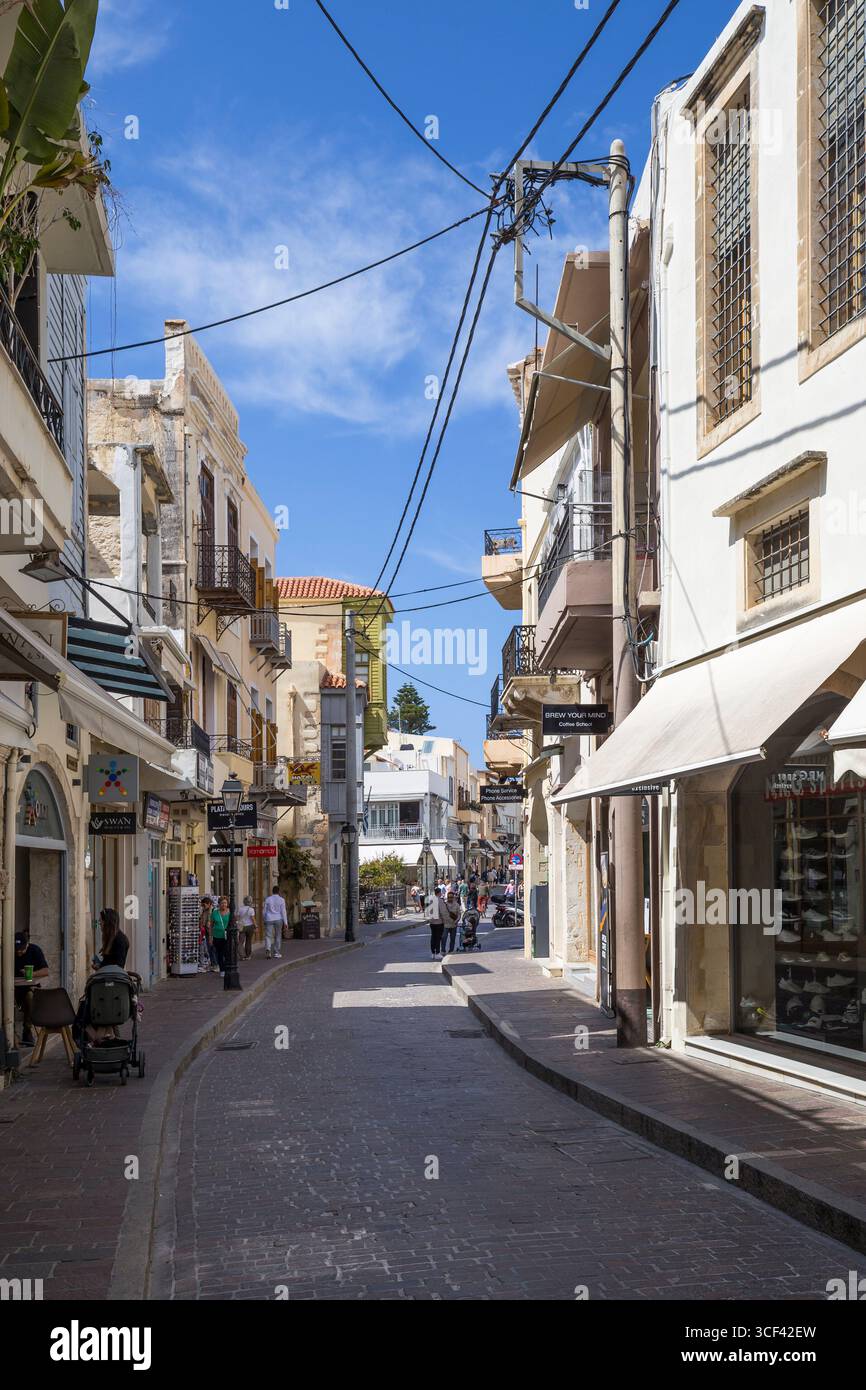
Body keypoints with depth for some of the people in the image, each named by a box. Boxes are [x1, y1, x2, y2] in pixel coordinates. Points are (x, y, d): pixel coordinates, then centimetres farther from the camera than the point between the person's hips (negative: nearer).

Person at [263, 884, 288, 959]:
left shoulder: (267, 899, 2)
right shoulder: (281, 900, -3)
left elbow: (264, 911, 6)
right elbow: (283, 911, -6)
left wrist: (264, 919, 21)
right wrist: (285, 922, -2)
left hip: (269, 919, 1)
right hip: (278, 919, 0)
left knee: (268, 936, -1)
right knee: (278, 936, 11)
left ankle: (268, 949, -27)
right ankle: (276, 953, 15)